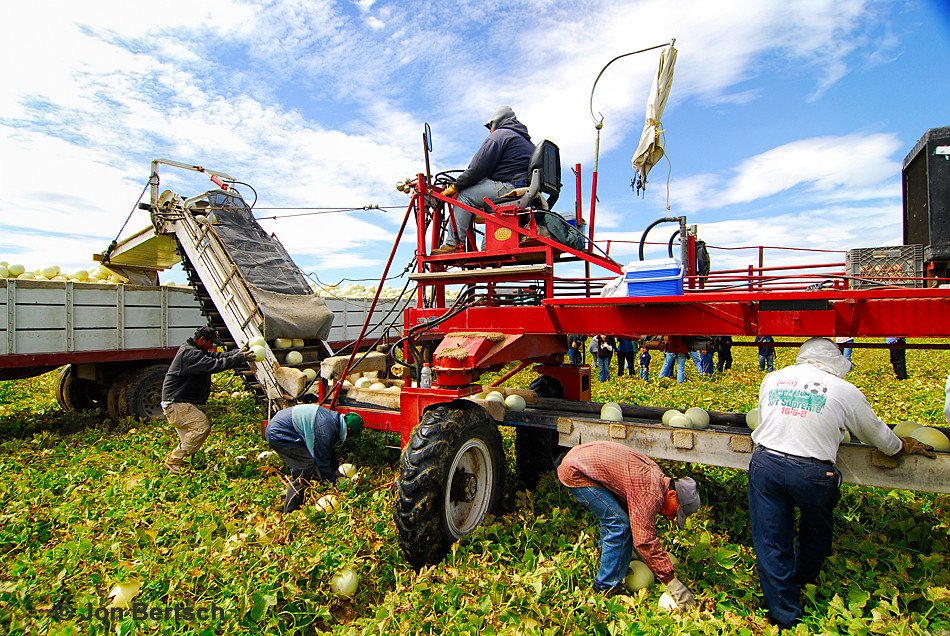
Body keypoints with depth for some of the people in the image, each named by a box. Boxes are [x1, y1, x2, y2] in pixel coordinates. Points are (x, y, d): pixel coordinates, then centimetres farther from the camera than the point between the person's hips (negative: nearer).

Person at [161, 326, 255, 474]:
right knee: (202, 426, -18)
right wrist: (240, 358, -30)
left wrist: (238, 352, -5)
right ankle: (173, 461, -9)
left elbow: (218, 356, 11)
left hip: (182, 403, 11)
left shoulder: (198, 351, 12)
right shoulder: (189, 354, -21)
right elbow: (213, 365, -31)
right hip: (175, 404, -11)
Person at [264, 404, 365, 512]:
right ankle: (290, 512, -3)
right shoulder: (326, 430, -25)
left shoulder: (334, 417, 3)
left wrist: (336, 470, 21)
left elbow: (328, 451, 19)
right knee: (307, 465, -12)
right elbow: (323, 461, -15)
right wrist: (334, 480, -2)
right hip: (278, 434, -10)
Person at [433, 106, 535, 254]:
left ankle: (452, 244, -13)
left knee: (464, 195, -6)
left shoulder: (500, 134, 2)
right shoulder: (526, 139, 30)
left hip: (510, 188, -9)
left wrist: (455, 186, 0)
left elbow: (478, 168, -7)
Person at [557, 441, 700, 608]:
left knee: (613, 519, 22)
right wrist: (673, 583, -12)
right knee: (619, 525, -8)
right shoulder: (651, 492, -19)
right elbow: (645, 540, -20)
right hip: (575, 471, -10)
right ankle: (606, 590, 3)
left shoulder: (656, 475, 12)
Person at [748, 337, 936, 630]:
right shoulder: (845, 391, 1)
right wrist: (903, 446, 38)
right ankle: (803, 581, 52)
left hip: (765, 463, 1)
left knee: (770, 543, 12)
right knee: (816, 532, 28)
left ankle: (784, 616, 23)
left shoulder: (771, 379, 7)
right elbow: (877, 434, 16)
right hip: (812, 473, -1)